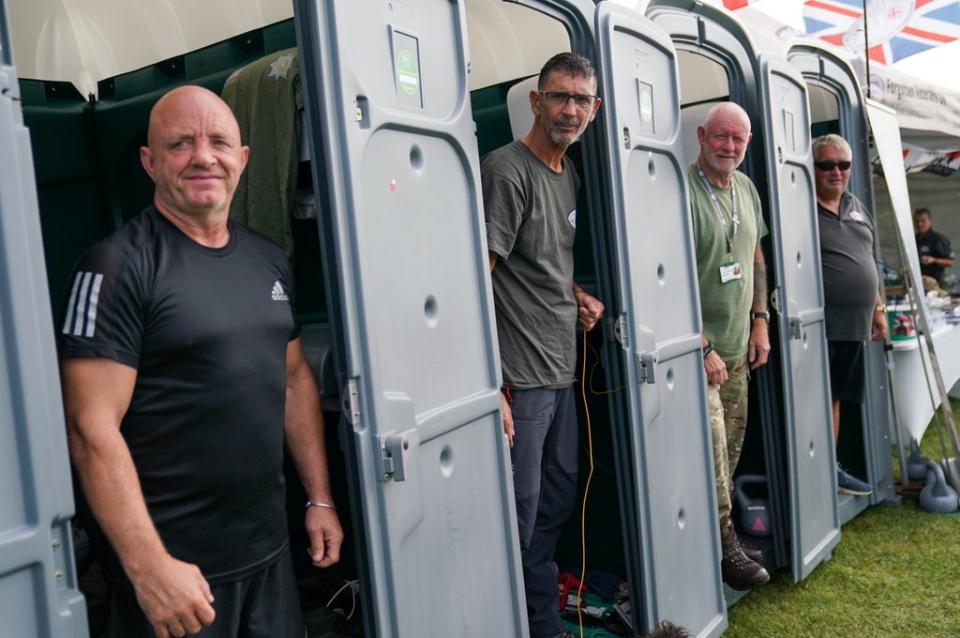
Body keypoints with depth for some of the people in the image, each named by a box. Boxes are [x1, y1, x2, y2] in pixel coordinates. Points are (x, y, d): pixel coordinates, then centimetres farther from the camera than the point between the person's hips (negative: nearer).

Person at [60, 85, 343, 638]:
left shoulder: (270, 260, 7)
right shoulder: (119, 267, -13)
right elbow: (92, 428, -17)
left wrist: (321, 496, 10)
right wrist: (148, 566, -20)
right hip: (173, 559, -6)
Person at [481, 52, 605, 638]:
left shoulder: (571, 172, 13)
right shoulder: (506, 170, -13)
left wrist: (577, 293, 6)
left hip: (561, 370, 9)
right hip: (519, 375, -9)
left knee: (557, 502, 18)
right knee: (522, 513, 0)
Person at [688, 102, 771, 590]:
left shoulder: (746, 188, 10)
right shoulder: (683, 192, -16)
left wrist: (760, 321, 13)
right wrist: (703, 348, -18)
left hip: (738, 347, 8)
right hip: (699, 350, -8)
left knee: (732, 446, 14)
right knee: (712, 450, -3)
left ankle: (726, 537, 29)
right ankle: (724, 547, 14)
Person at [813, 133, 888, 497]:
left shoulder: (858, 208, 17)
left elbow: (870, 263, 23)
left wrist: (878, 309, 20)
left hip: (854, 327, 8)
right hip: (820, 327, -8)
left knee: (835, 398, 16)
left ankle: (832, 470, 26)